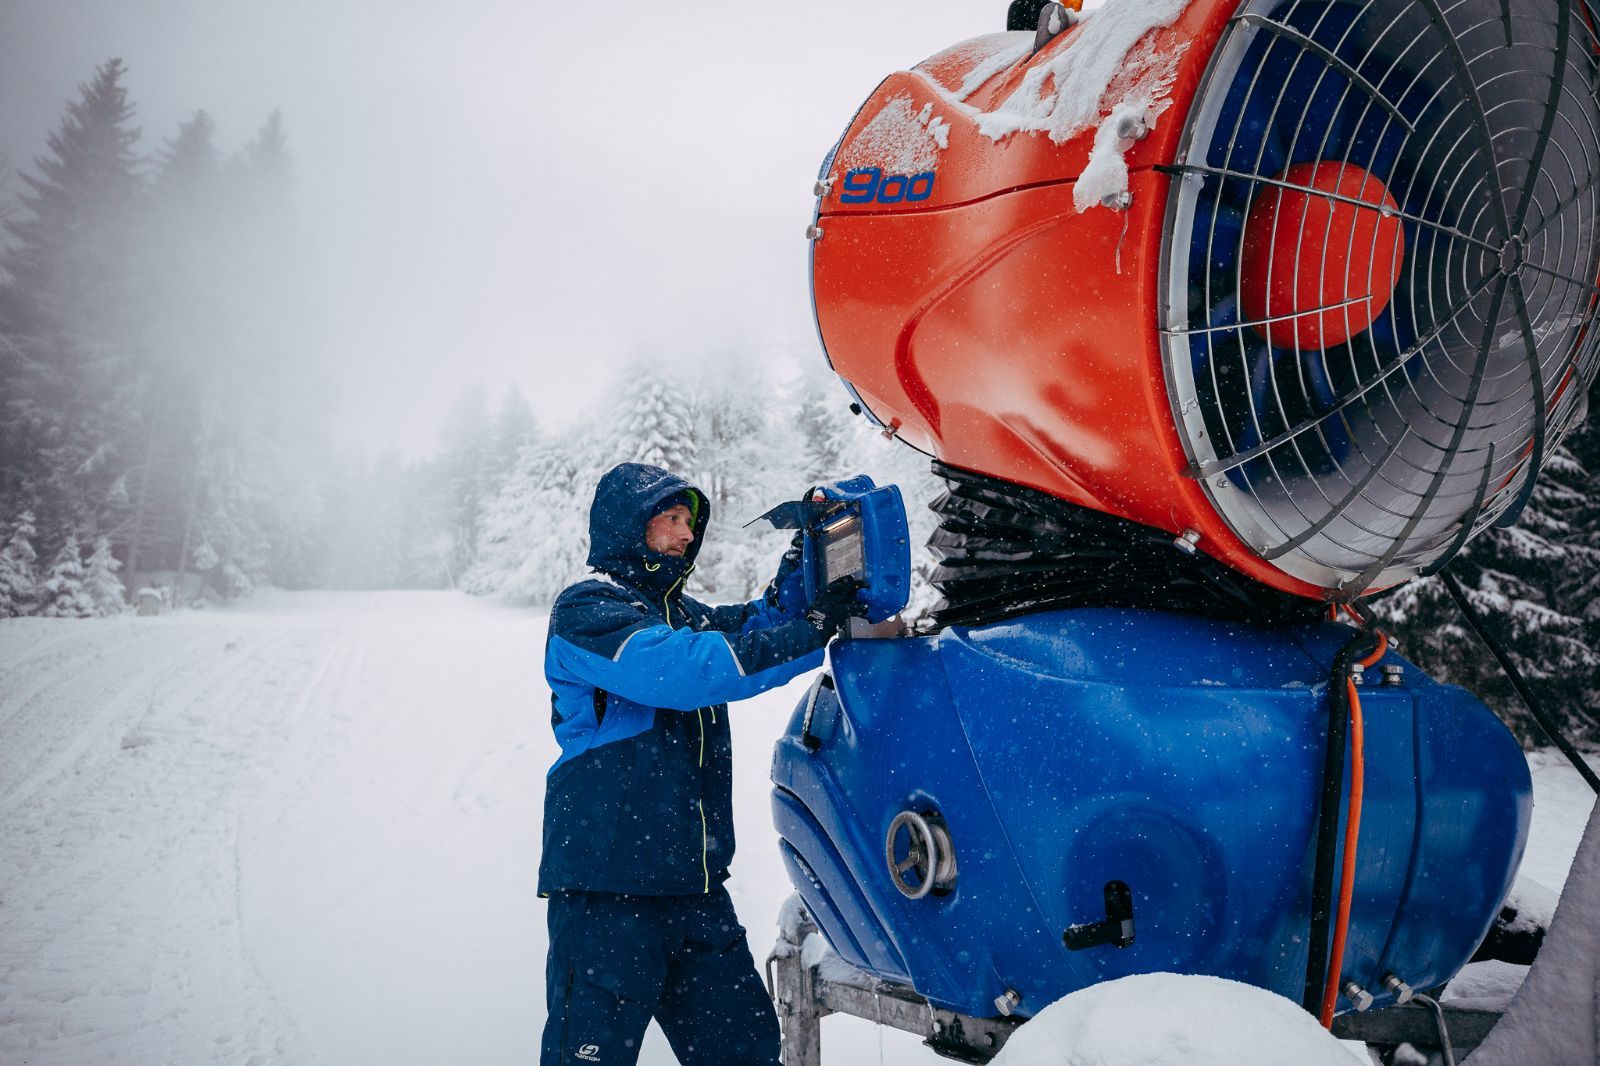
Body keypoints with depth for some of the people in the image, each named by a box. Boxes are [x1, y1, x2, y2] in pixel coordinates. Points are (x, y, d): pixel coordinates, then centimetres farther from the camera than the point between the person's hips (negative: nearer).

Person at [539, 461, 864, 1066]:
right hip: (607, 882, -7)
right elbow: (681, 670, -24)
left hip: (695, 883, 8)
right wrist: (811, 632, -25)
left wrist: (794, 583, -10)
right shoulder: (586, 610, -9)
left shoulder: (685, 614, 19)